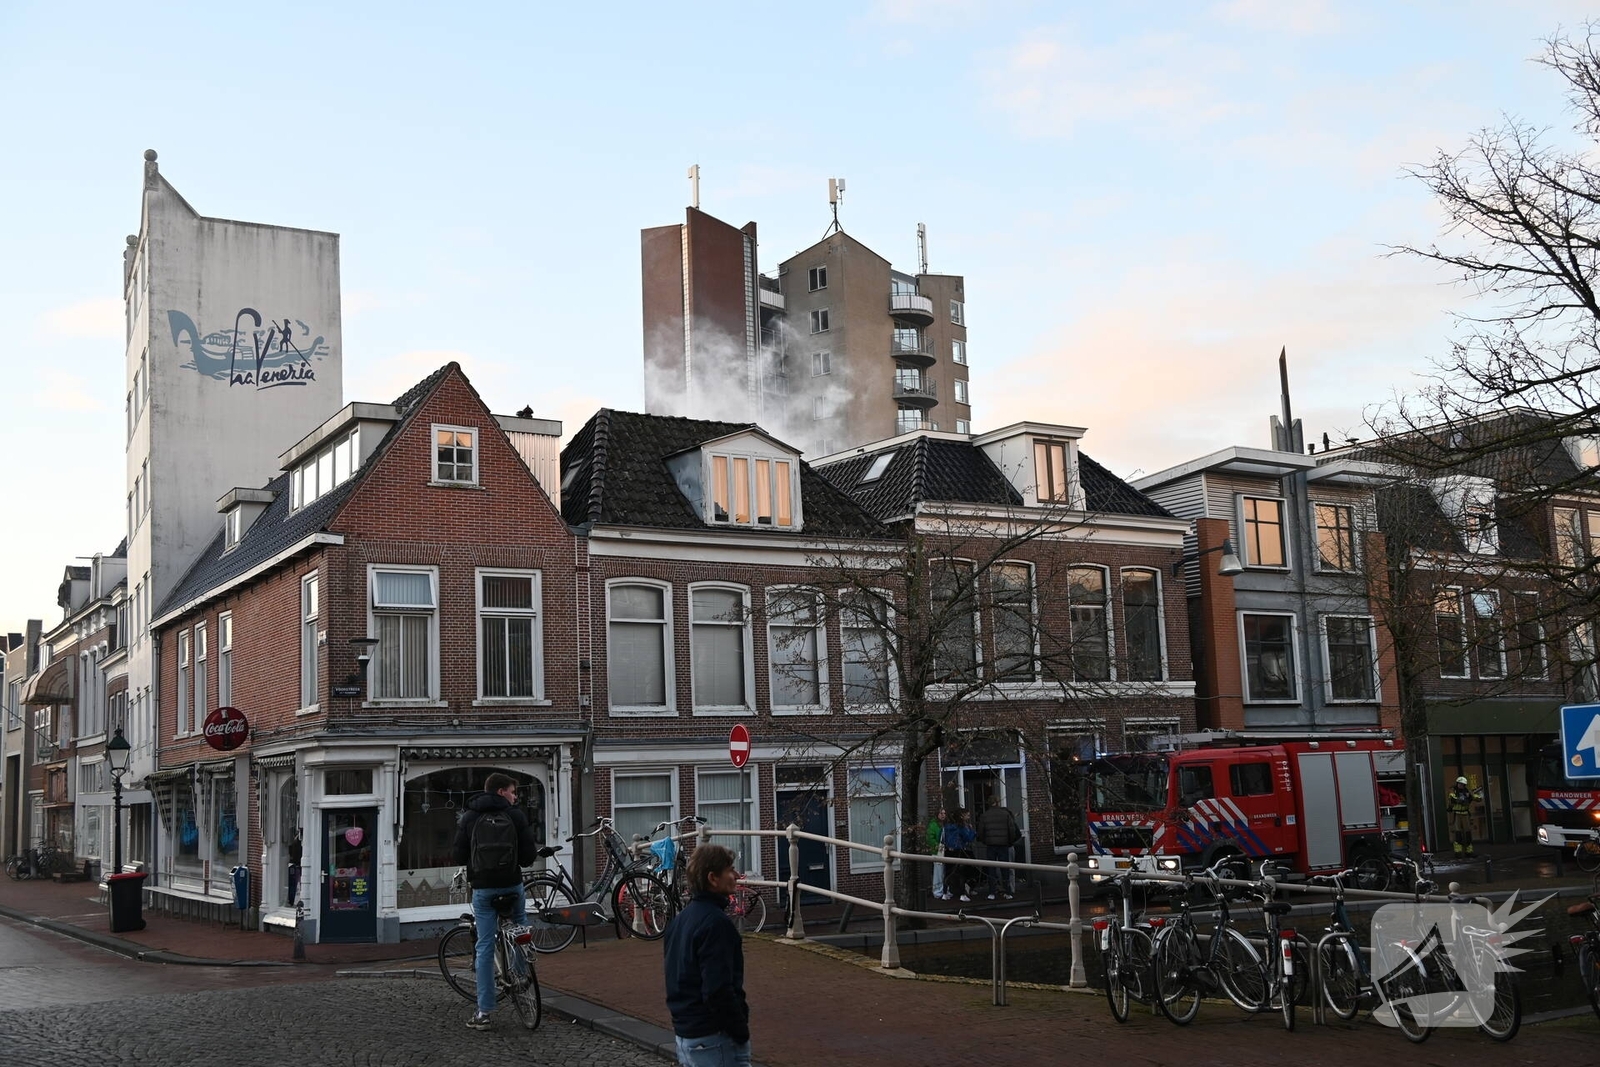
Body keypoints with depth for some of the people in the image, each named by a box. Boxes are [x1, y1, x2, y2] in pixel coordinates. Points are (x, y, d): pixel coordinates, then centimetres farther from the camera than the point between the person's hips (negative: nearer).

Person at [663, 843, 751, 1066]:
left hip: (684, 1035, 9)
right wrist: (741, 1032, -15)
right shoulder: (716, 922, -18)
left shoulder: (681, 919, 11)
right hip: (714, 1040, -9)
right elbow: (718, 991, -24)